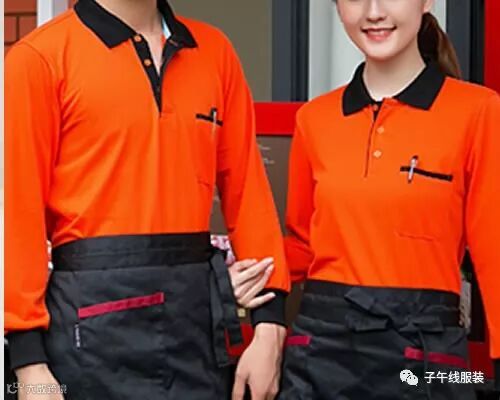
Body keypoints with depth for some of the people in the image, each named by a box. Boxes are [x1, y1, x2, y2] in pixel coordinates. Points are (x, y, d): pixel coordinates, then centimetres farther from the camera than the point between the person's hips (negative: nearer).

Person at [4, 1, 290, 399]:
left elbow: (246, 189, 7)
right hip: (97, 315, -4)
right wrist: (29, 358, -10)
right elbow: (19, 213, -7)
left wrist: (269, 322, 1)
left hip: (198, 307, 4)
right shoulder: (41, 57, -5)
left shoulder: (215, 51, 8)